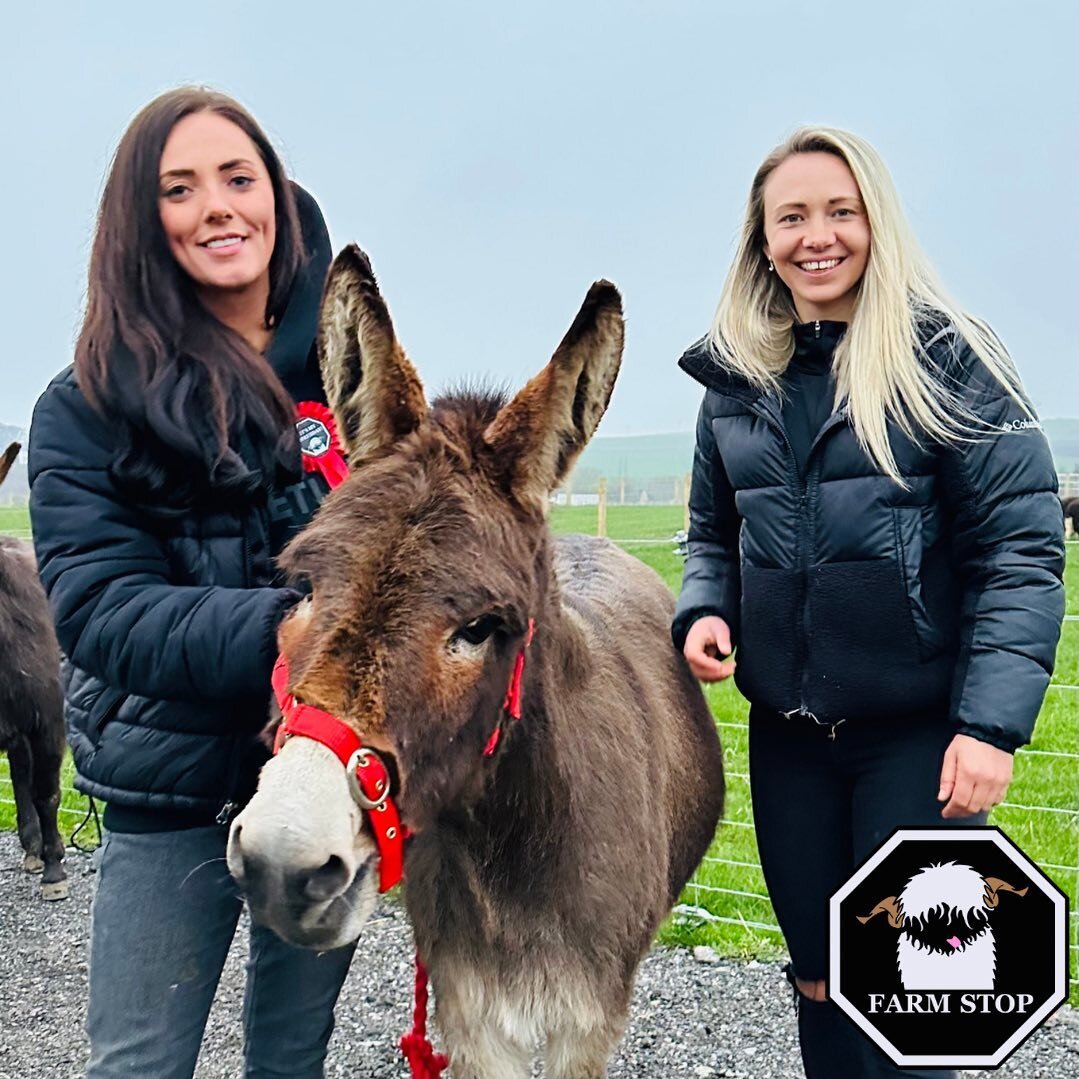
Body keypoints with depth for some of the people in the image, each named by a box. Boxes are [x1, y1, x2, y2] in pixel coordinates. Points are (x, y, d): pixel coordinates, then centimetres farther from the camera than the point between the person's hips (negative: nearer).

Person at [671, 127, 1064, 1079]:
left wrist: (994, 721, -19)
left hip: (920, 727, -4)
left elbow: (1022, 544, -11)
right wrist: (703, 612, -4)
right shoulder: (736, 378, 6)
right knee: (820, 981, 16)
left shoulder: (943, 356, -8)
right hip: (787, 730, 5)